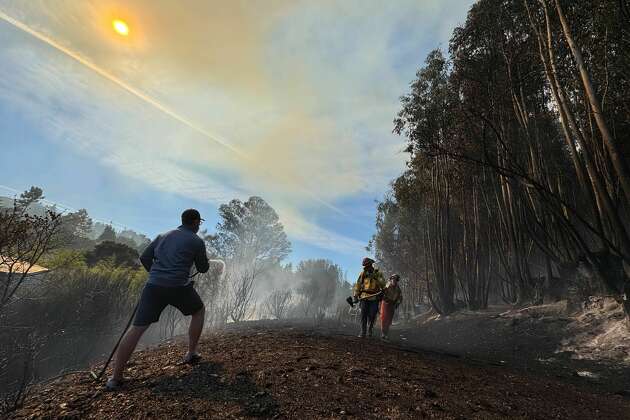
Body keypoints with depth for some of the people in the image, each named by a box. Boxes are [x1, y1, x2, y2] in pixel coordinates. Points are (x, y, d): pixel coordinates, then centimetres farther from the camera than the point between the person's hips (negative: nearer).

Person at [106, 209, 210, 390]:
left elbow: (144, 258, 16)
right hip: (179, 287, -3)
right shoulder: (197, 241, 2)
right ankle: (191, 353, 25)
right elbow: (203, 269, 9)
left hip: (153, 286, 4)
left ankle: (115, 377, 8)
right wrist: (204, 259, 29)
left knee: (136, 329, 8)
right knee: (199, 311, 22)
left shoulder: (163, 235, 17)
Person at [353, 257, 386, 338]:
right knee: (363, 315, -3)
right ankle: (362, 332, 3)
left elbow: (383, 284, -8)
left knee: (372, 315, 1)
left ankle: (370, 329, 23)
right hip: (364, 297, 1)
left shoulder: (378, 273, 2)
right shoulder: (363, 273, 3)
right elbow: (358, 285, 4)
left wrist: (375, 278, -23)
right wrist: (355, 296, 0)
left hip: (374, 298, 0)